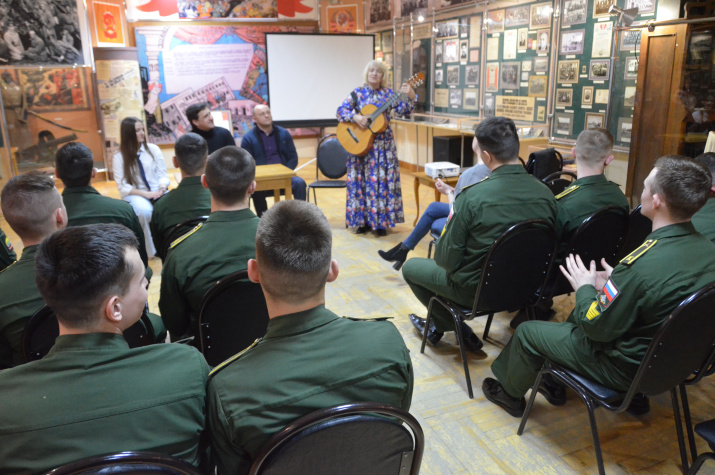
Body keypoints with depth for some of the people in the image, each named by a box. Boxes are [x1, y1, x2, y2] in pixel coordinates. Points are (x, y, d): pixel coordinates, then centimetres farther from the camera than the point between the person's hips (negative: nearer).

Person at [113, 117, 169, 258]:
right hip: (135, 195, -2)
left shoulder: (153, 149, 5)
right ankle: (152, 250, -19)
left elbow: (163, 174, 5)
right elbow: (123, 187, -7)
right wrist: (146, 194, -20)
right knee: (144, 210, -37)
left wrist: (163, 187, -19)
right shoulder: (119, 157, -2)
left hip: (157, 192, 2)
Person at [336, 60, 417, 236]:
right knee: (361, 181, 3)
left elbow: (404, 111, -5)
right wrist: (355, 117, -21)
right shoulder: (357, 93, 4)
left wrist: (411, 97, -22)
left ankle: (381, 222, 8)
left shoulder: (388, 93, 4)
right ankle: (364, 221, 14)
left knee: (382, 181, -1)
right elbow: (341, 110, -4)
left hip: (383, 144, 0)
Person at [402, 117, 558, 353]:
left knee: (410, 267, 19)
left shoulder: (472, 196, -28)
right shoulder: (546, 194, -13)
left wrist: (450, 225, 0)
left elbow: (447, 259, -19)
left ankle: (450, 324, 25)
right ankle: (439, 324, 37)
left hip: (474, 290, -6)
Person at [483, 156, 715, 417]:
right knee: (577, 317, 29)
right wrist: (614, 283, 4)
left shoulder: (642, 264, -37)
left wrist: (585, 288, -8)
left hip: (624, 369, -8)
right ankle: (554, 385, 40)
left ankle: (510, 394, 35)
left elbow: (598, 327, -24)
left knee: (527, 332, 9)